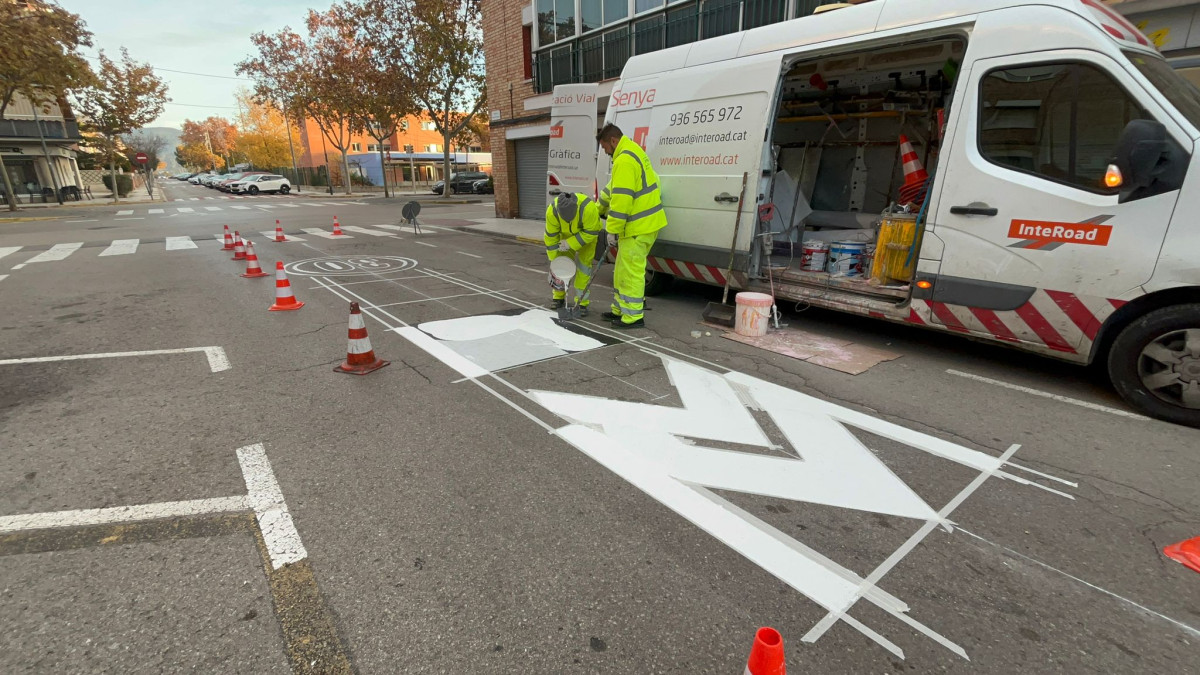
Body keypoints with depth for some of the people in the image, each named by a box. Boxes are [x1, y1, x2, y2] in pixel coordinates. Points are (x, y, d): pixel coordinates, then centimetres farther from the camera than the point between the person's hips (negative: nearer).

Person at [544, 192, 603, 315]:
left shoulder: (588, 207, -41)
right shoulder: (552, 210, -31)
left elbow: (591, 232, -28)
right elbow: (551, 237, -19)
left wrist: (570, 244, -31)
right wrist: (554, 260, -13)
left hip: (588, 233, -3)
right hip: (566, 234, 3)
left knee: (583, 265, -11)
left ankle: (581, 302, -2)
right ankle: (559, 297, 19)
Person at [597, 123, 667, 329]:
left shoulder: (624, 160, -18)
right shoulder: (633, 152, 17)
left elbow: (621, 199, -23)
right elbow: (615, 187, 29)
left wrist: (613, 230, -17)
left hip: (639, 227, -11)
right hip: (645, 223, 11)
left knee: (631, 270, -4)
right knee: (624, 269, 17)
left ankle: (633, 316, 4)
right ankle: (620, 309, 27)